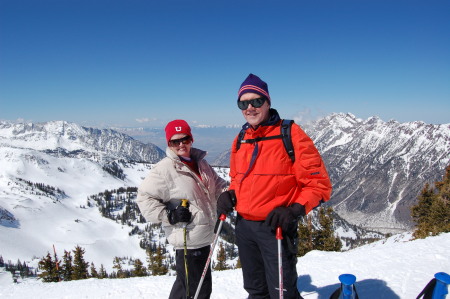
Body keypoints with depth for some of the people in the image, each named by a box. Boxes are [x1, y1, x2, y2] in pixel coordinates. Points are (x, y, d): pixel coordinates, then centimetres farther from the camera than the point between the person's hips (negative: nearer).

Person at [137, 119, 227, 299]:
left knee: (185, 284, 24)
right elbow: (144, 197, -11)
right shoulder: (164, 169, -13)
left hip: (204, 236, 8)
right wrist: (169, 215, -19)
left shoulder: (200, 163, 9)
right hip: (188, 239, -8)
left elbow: (216, 184, 19)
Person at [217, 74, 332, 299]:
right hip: (243, 226, 6)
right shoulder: (240, 140, 6)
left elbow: (319, 183, -11)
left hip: (276, 227, -6)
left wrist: (294, 211, -23)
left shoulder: (290, 134, -12)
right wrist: (230, 195, 1)